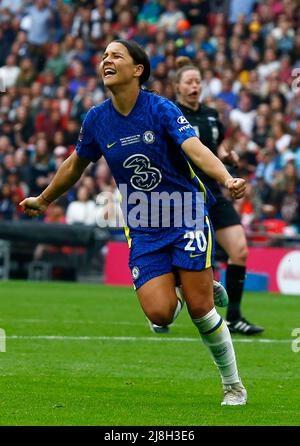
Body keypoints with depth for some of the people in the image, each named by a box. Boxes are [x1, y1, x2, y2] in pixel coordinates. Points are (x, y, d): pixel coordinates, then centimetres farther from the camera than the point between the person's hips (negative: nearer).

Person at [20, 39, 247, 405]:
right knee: (159, 314, -14)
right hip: (142, 228, 3)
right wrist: (43, 200, 32)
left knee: (199, 308, -10)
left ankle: (233, 385, 10)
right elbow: (75, 165, 20)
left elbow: (197, 150, -25)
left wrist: (228, 180, -44)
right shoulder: (96, 119, 1)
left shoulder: (161, 109, -12)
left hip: (187, 215, -3)